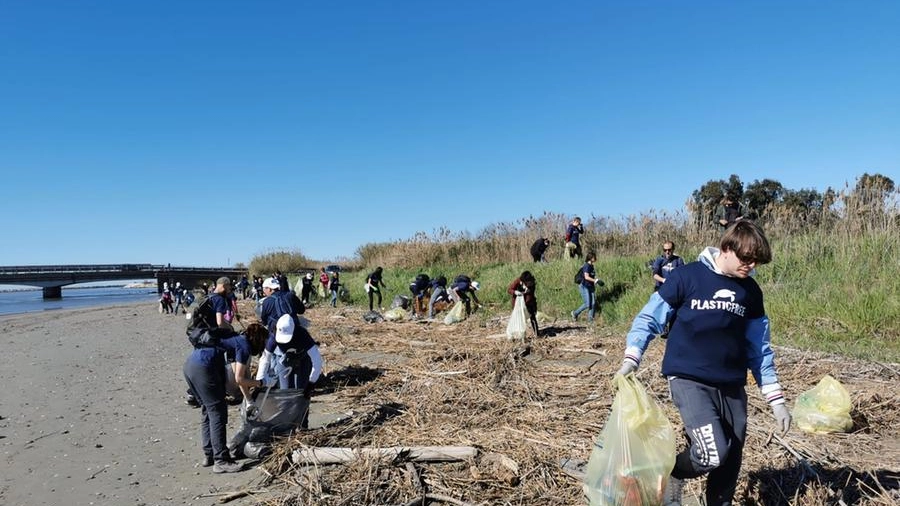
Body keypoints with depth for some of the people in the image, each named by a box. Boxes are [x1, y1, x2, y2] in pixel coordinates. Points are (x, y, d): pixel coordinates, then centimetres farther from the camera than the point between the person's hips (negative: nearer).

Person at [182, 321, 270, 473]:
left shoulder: (236, 340, 24)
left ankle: (209, 455, 27)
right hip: (203, 368, -10)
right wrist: (259, 383, 12)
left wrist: (249, 398, 33)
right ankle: (221, 461, 1)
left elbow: (237, 374, 29)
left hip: (189, 364, 10)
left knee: (208, 410, 20)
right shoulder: (244, 346, -3)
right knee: (218, 412, -2)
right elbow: (239, 379, -5)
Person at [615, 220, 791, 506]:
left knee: (730, 464, 8)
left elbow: (759, 349, 13)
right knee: (713, 454, -20)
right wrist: (631, 358, -16)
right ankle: (674, 477, 11)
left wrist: (776, 400, 10)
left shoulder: (751, 292, 7)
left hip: (732, 387, 5)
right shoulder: (686, 276, -7)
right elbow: (649, 318, -2)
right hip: (688, 380, -5)